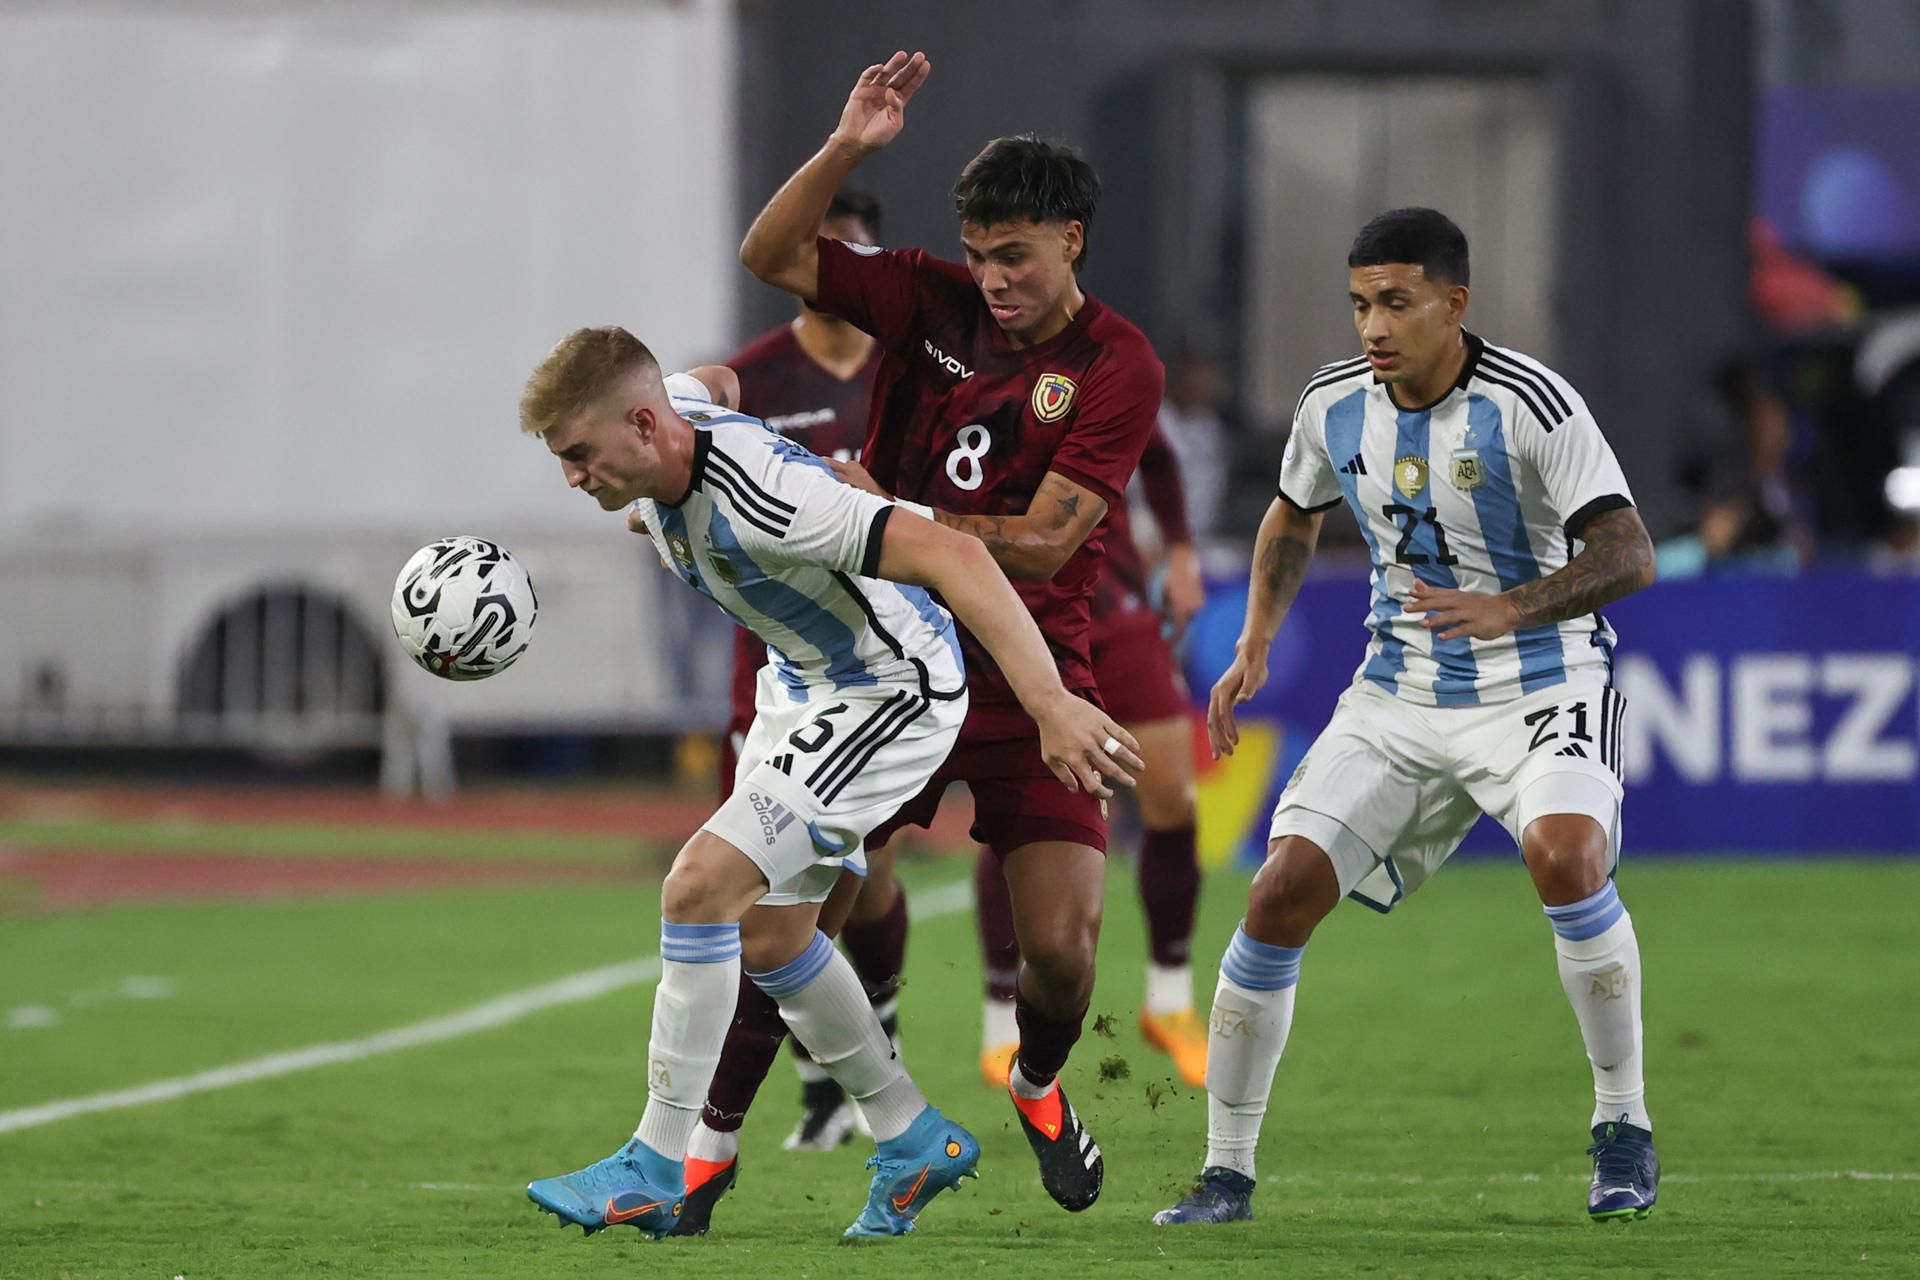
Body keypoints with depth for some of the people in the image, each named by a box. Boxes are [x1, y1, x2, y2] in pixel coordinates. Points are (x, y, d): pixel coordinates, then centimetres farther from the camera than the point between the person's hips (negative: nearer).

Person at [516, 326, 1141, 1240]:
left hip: (893, 692, -10)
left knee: (699, 887, -19)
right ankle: (915, 1144, 29)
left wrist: (1049, 702, -46)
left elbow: (952, 556, -41)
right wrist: (657, 513, 23)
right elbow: (714, 385, 17)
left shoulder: (759, 502, -37)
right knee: (768, 935, 14)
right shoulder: (670, 414, -11)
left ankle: (655, 1170, -10)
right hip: (805, 681, 10)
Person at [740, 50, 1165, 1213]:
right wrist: (846, 149, -15)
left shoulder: (1119, 366, -8)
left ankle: (1039, 1088, 25)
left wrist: (891, 516, -13)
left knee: (1060, 945, -10)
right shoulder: (932, 302, 2)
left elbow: (1041, 543, -13)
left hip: (1030, 679, -2)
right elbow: (772, 255, -2)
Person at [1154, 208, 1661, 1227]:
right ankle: (1227, 1170, 5)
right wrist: (1254, 643, 9)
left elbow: (1629, 554, -26)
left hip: (1542, 685, -5)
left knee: (1564, 853, -33)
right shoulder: (1334, 405, -1)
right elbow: (1294, 515, 22)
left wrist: (1506, 611, -40)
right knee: (1280, 894, -9)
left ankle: (1623, 1127, -15)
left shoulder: (1528, 403, -18)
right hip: (1400, 694, 5)